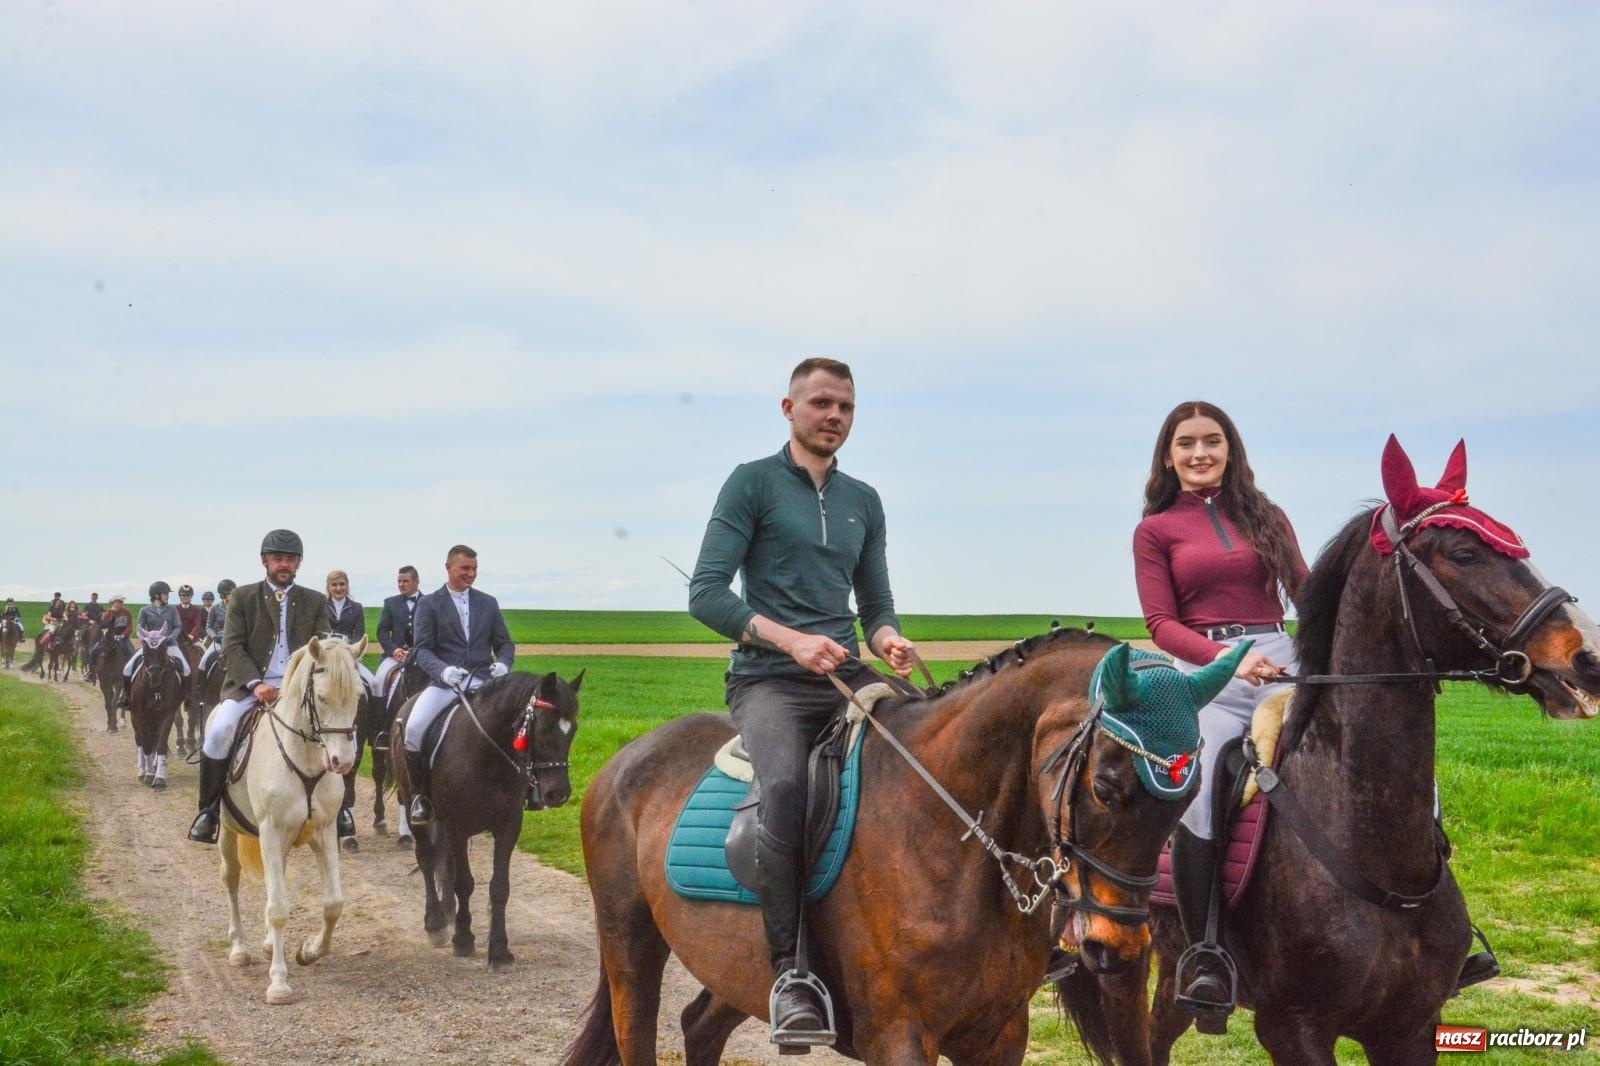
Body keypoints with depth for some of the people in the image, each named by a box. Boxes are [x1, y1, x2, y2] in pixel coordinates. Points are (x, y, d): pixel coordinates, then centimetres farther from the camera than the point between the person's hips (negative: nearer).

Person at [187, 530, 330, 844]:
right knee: (218, 733, -27)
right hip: (249, 685, -1)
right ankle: (208, 810, -9)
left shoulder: (314, 601, 13)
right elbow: (232, 648, -1)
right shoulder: (243, 597, 8)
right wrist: (256, 684, -17)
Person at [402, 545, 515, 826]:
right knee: (413, 729, -27)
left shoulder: (488, 603, 16)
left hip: (483, 681, 2)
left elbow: (504, 644, 17)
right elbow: (422, 649, -1)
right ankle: (420, 795, -6)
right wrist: (443, 670, -22)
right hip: (445, 682, -2)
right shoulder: (430, 604, 8)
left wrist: (503, 663, -8)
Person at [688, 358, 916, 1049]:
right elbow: (705, 592, -5)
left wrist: (886, 640, 0)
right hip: (768, 680, -6)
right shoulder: (753, 483, 3)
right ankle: (789, 973, -32)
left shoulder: (863, 501, 20)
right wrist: (790, 638, -17)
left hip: (846, 676, 6)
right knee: (785, 784, -35)